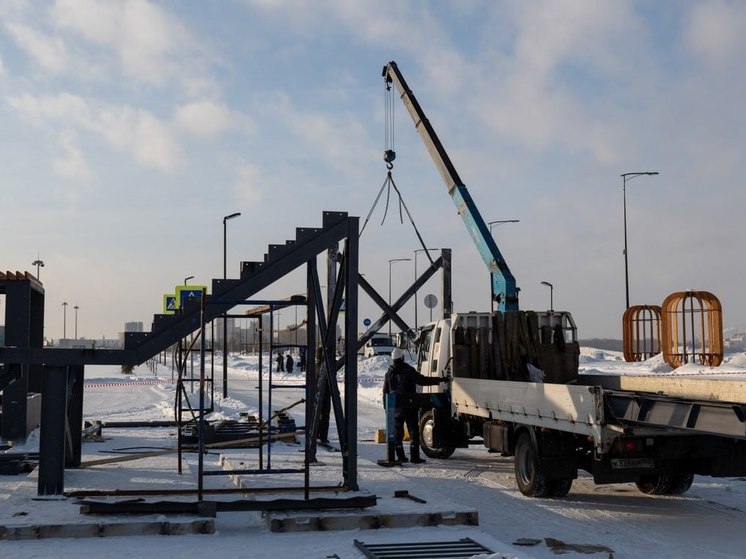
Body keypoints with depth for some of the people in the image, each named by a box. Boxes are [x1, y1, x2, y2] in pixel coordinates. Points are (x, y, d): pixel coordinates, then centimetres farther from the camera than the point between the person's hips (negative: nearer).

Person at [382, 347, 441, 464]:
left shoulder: (389, 373, 6)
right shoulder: (409, 371, -9)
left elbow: (385, 392, 10)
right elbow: (422, 380, -14)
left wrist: (386, 407, 17)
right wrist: (438, 380, -7)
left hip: (395, 408, 4)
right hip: (409, 406, -4)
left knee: (397, 432, 11)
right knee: (414, 432, 1)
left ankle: (400, 456, 10)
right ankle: (414, 456, -4)